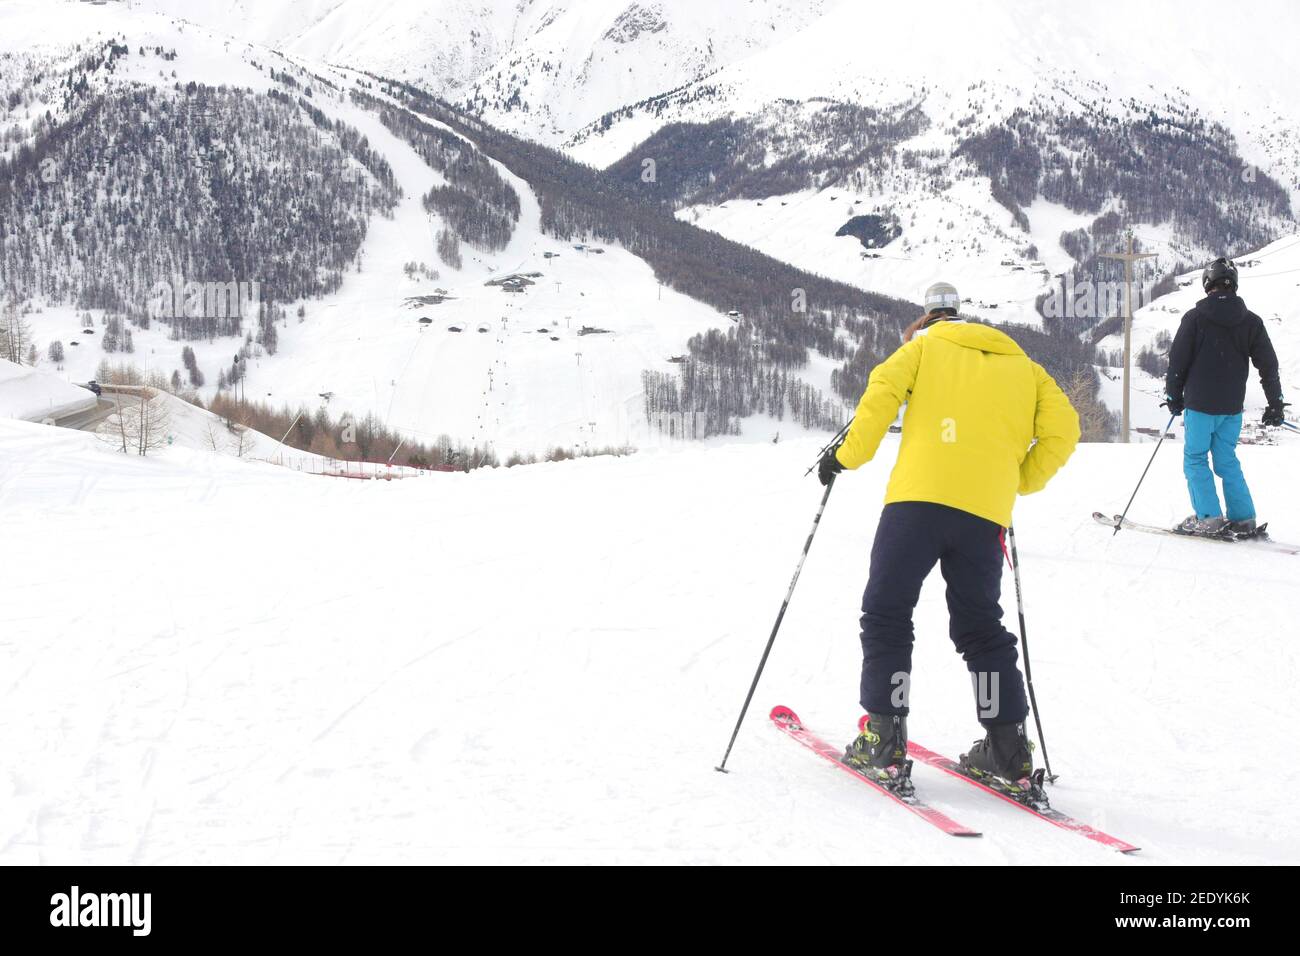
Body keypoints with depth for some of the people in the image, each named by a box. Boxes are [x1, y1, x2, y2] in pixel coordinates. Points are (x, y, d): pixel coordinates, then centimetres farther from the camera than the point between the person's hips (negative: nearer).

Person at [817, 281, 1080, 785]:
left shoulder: (925, 346, 16)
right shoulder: (1023, 366, 24)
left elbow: (883, 390, -2)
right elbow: (1063, 430, 11)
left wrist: (848, 455, 6)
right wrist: (1020, 481, 22)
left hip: (919, 497, -3)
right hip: (986, 512, 3)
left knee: (886, 615, 6)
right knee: (980, 626, 16)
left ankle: (885, 741, -2)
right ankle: (1009, 748, 11)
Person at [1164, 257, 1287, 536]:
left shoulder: (1195, 317, -6)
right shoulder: (1251, 321, 3)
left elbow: (1178, 361, -3)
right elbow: (1269, 365, 6)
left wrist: (1173, 397, 9)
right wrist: (1276, 404, 14)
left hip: (1200, 405, -4)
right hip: (1232, 407, 4)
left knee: (1195, 459, 5)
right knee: (1227, 461, 14)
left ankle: (1208, 518, -4)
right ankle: (1243, 518, 8)